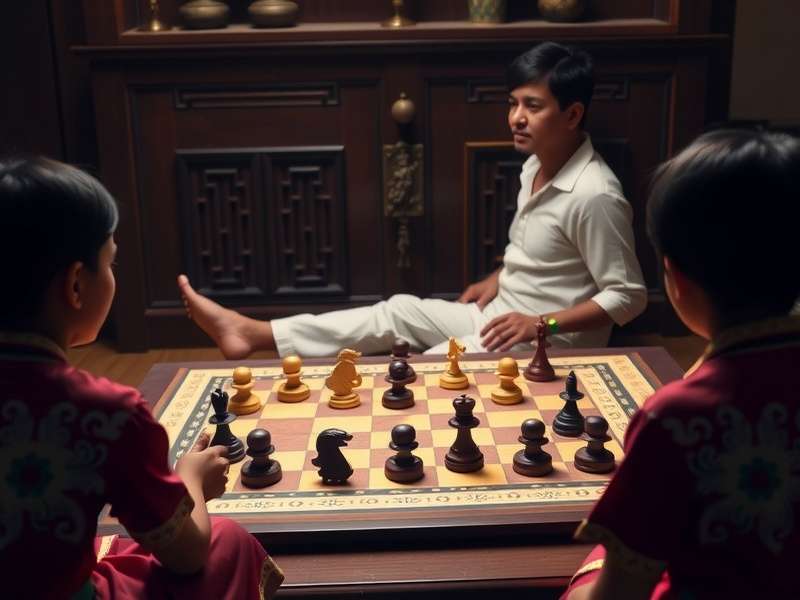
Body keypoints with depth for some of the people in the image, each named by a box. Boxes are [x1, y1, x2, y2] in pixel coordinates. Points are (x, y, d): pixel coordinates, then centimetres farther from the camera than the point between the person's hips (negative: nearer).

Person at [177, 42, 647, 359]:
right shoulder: (536, 167, 5)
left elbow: (628, 297, -20)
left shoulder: (594, 196, -23)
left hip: (551, 343, -8)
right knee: (398, 312, -3)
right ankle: (252, 333, -5)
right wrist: (496, 281, 5)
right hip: (501, 315, 8)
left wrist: (541, 323, -23)